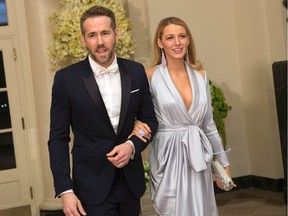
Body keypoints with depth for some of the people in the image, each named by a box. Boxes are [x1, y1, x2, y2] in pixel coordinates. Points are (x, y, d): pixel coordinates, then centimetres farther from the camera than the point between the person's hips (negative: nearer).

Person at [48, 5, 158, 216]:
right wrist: (65, 190, -12)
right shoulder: (67, 78, -9)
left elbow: (150, 120, 8)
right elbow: (58, 138, -6)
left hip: (131, 179, 4)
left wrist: (132, 145, -11)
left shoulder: (136, 72, -1)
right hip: (92, 184, -3)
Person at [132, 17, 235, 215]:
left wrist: (223, 161, 14)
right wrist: (137, 127, -24)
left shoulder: (200, 74, 5)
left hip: (199, 158, 4)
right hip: (169, 158, -4)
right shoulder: (150, 76, -8)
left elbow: (208, 123, 11)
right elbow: (137, 118, 0)